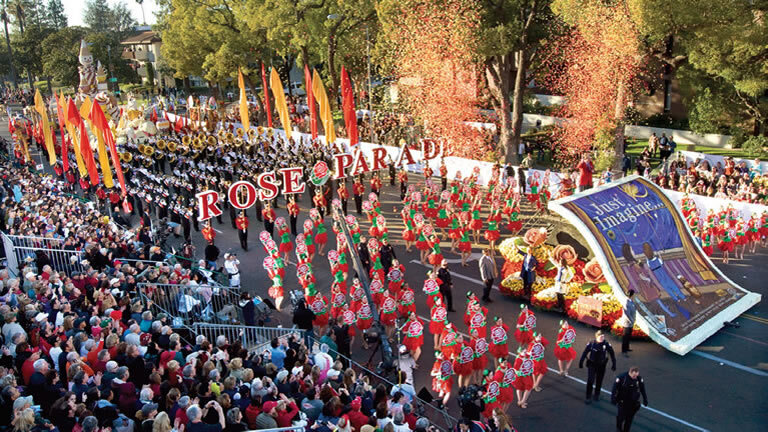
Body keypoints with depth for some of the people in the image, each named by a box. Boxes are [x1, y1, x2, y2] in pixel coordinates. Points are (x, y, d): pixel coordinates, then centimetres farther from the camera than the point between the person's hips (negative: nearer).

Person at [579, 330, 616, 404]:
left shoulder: (606, 344, -13)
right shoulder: (591, 344, -14)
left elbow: (612, 354, -2)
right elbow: (585, 353, -6)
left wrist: (614, 364, -1)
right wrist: (581, 363, -3)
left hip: (602, 365, 1)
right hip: (592, 365, -1)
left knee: (599, 381, 15)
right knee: (590, 381, -7)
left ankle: (596, 395, 36)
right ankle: (588, 397, 4)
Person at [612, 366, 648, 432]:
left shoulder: (639, 379, -11)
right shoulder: (621, 377, -21)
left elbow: (642, 390, 4)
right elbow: (615, 388, -13)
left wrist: (645, 399, 9)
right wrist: (613, 399, -11)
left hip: (633, 402, 2)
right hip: (623, 401, -2)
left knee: (630, 418, 9)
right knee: (621, 416, 4)